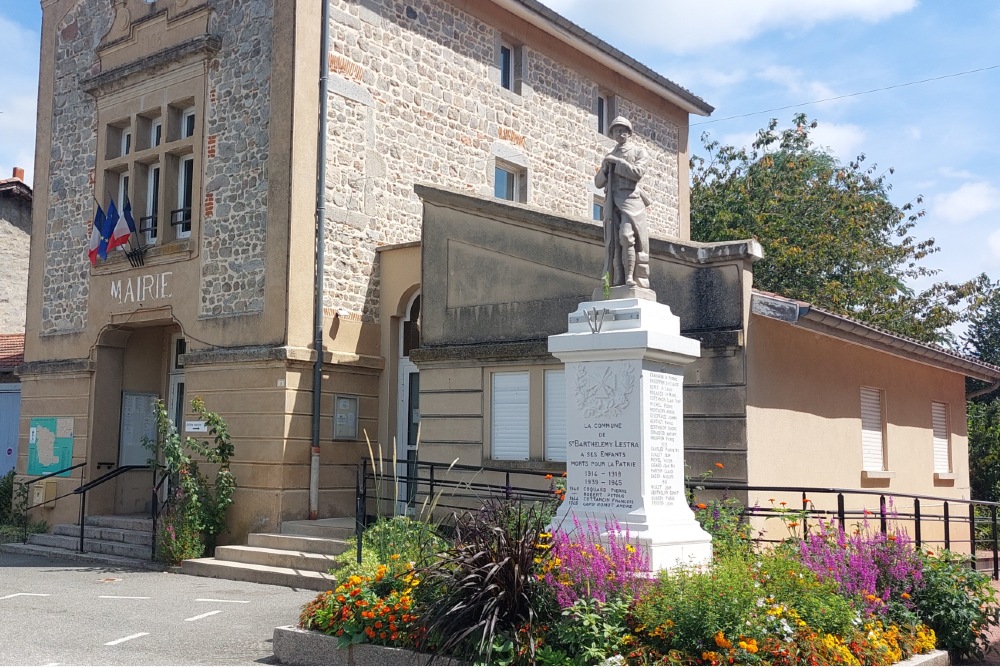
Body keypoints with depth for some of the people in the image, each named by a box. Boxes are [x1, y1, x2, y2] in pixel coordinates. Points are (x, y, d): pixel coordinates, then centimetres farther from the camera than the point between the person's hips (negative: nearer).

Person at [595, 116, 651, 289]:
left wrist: (616, 161, -4)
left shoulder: (639, 151, 12)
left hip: (630, 198, -5)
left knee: (626, 237, -22)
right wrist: (605, 168, 2)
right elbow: (598, 182, 21)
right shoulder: (609, 156, 26)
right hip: (611, 201, 5)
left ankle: (630, 278, -24)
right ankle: (617, 283, -8)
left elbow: (638, 173, -6)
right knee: (613, 242, -5)